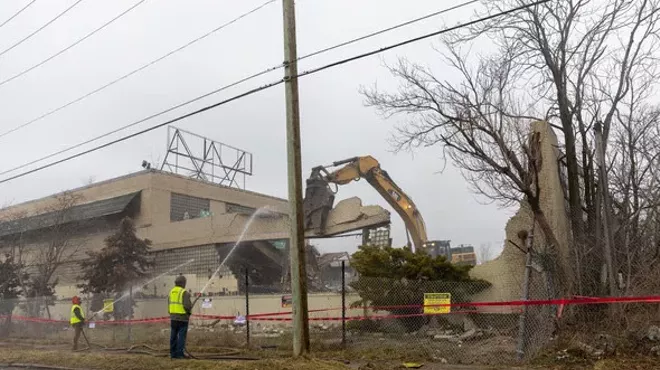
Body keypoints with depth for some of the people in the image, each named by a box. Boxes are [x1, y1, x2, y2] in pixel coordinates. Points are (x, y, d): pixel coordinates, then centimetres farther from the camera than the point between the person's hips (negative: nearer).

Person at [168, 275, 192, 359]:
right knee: (181, 336, -2)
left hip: (173, 317, 7)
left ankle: (173, 353, 19)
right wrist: (190, 308, 1)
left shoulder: (171, 292, 9)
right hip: (182, 318, -7)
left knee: (173, 336, 13)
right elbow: (187, 306, -20)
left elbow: (169, 304, 12)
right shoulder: (184, 292, -14)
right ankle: (179, 353, -2)